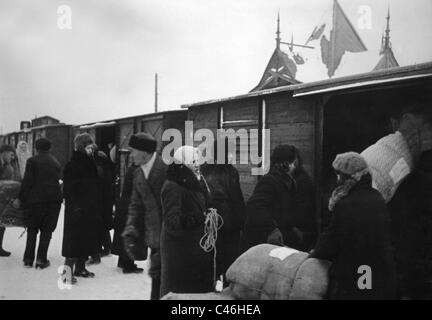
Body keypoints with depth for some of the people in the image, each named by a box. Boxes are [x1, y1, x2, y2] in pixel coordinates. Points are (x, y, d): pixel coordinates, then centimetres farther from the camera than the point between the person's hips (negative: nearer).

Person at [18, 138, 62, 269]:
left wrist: (21, 198, 0)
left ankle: (28, 259, 12)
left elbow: (27, 182, -8)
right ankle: (41, 259, 6)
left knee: (32, 229, 12)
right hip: (54, 199, 3)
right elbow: (57, 180, 11)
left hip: (36, 199, -2)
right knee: (47, 230, 8)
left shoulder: (32, 161, -4)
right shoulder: (56, 162, 10)